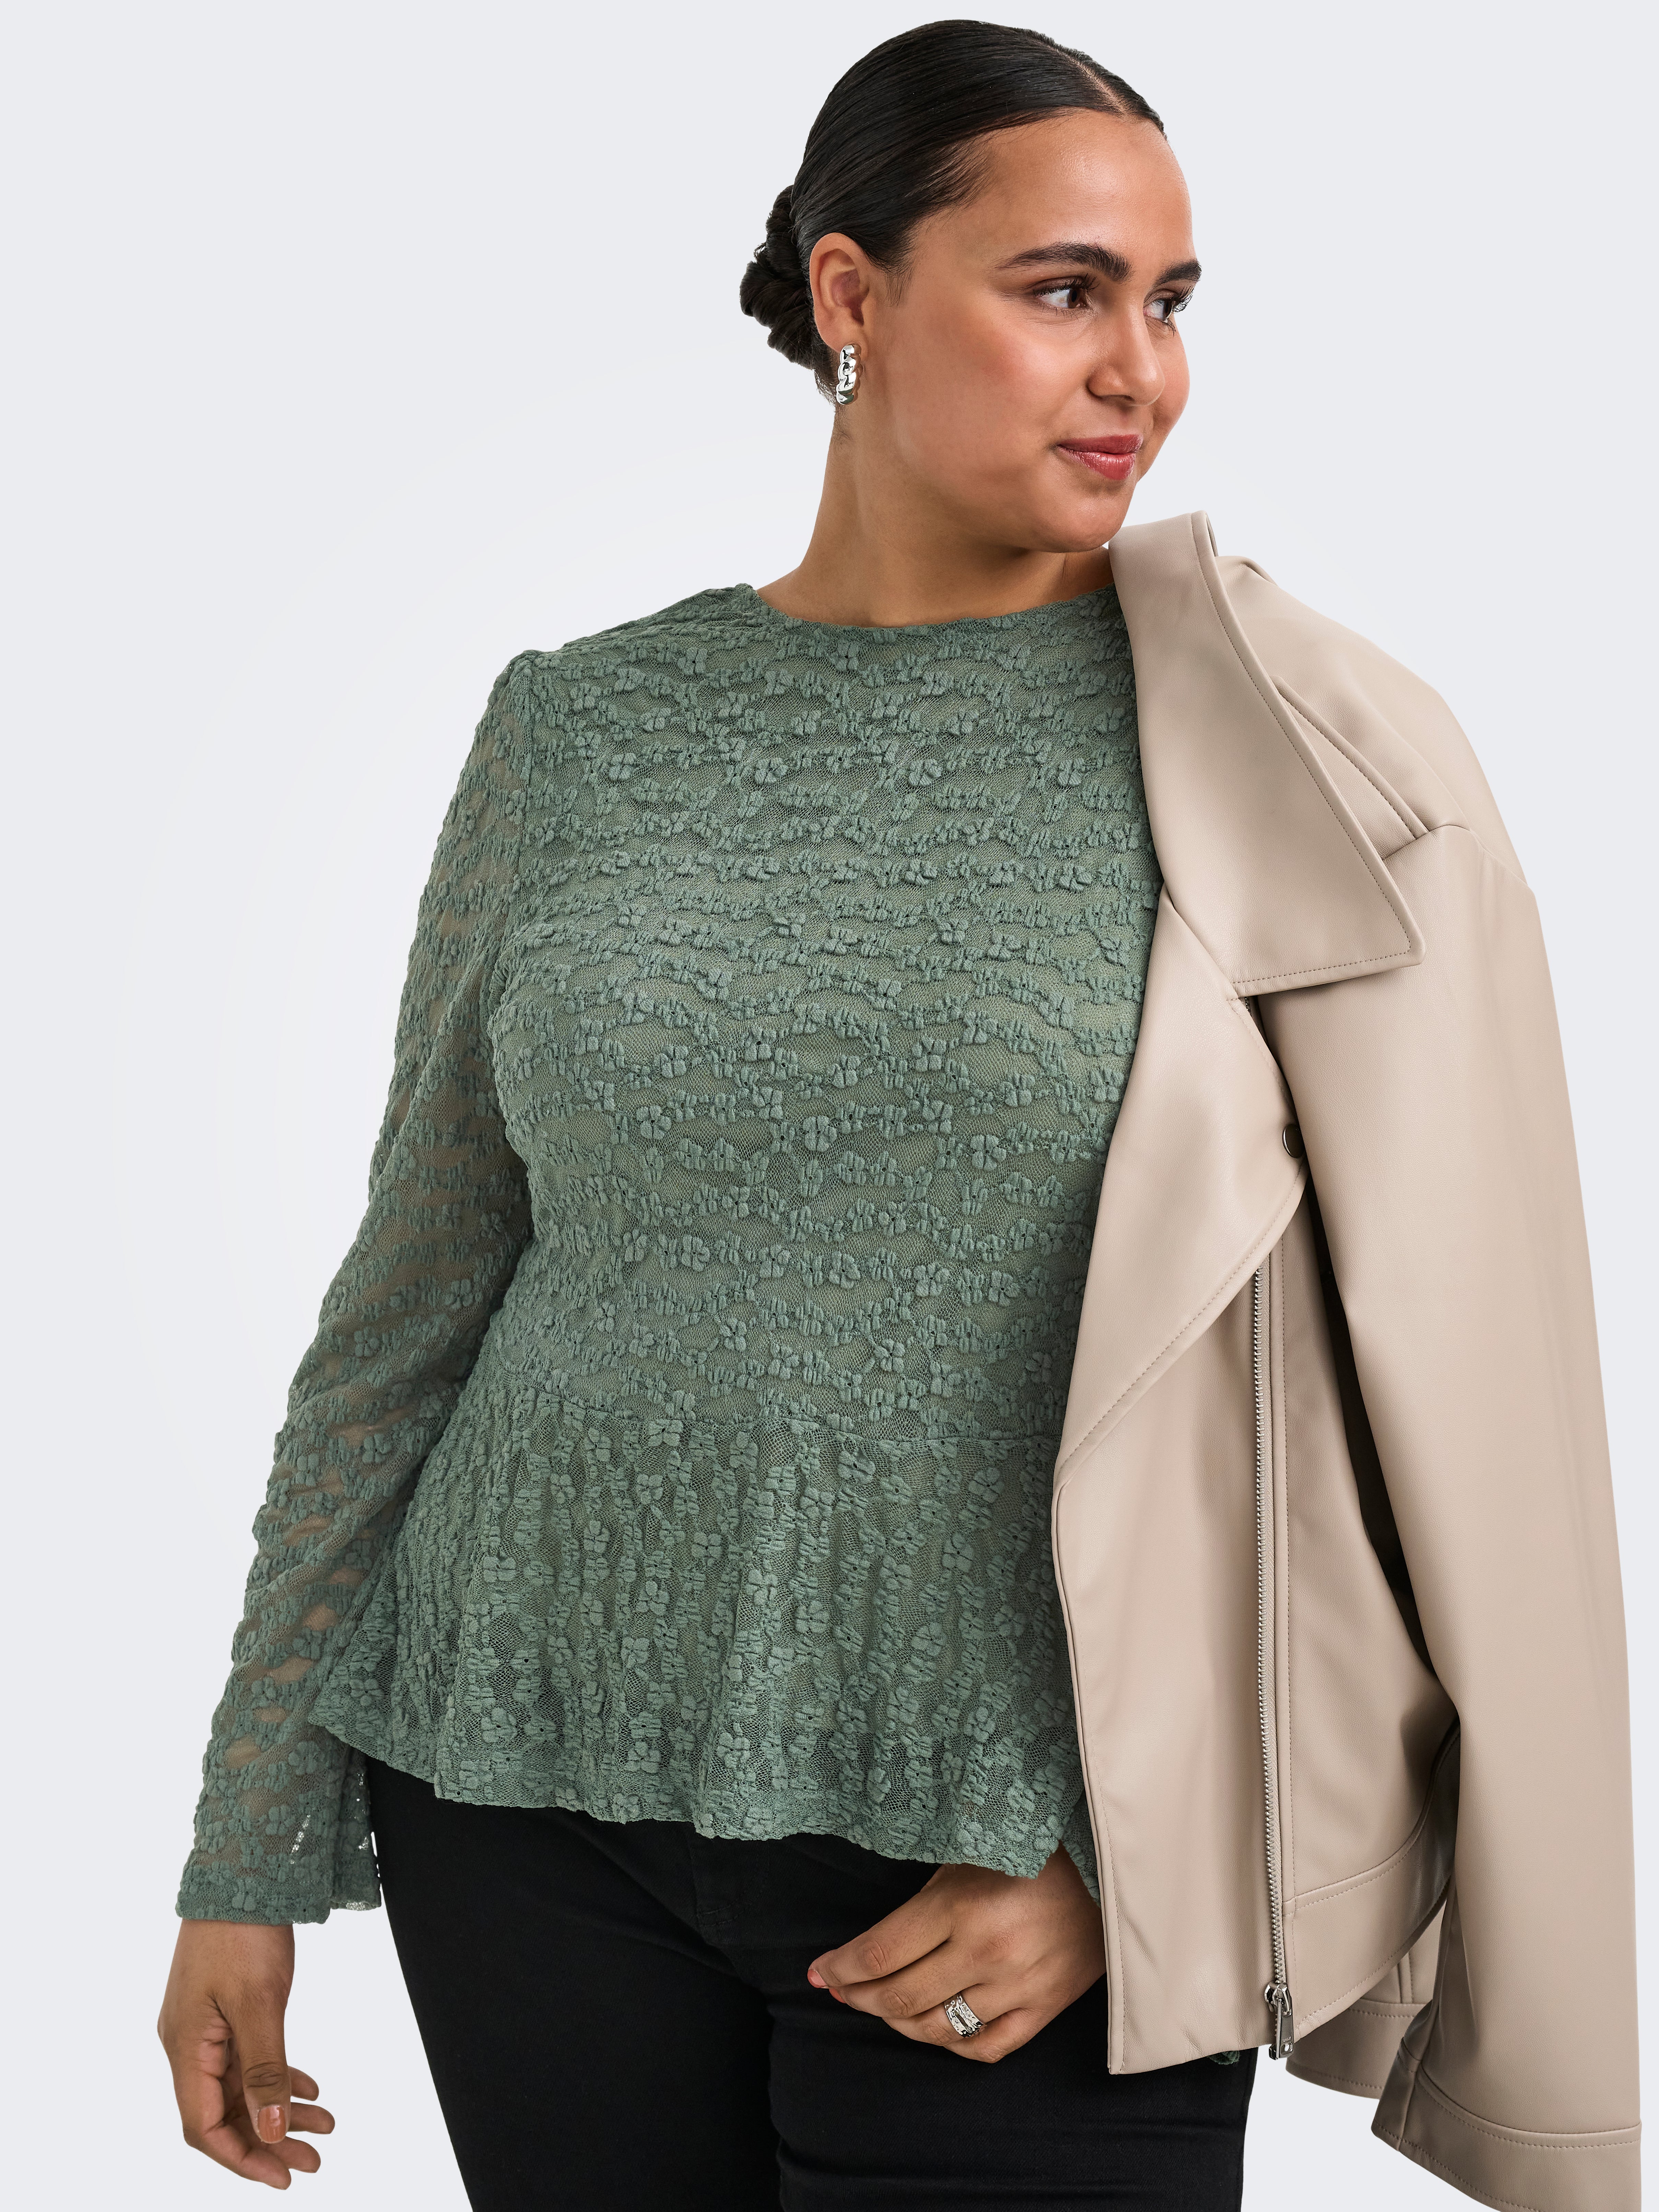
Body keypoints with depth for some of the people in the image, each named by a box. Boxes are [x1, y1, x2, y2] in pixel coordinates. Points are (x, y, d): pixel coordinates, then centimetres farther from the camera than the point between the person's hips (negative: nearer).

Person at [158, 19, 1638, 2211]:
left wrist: (1129, 1861, -10)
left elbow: (1416, 1388, -5)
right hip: (539, 1810, 2)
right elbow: (412, 1305, 6)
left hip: (1016, 1896, -2)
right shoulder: (582, 734, 2)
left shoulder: (1292, 765, -4)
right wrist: (251, 1855, 8)